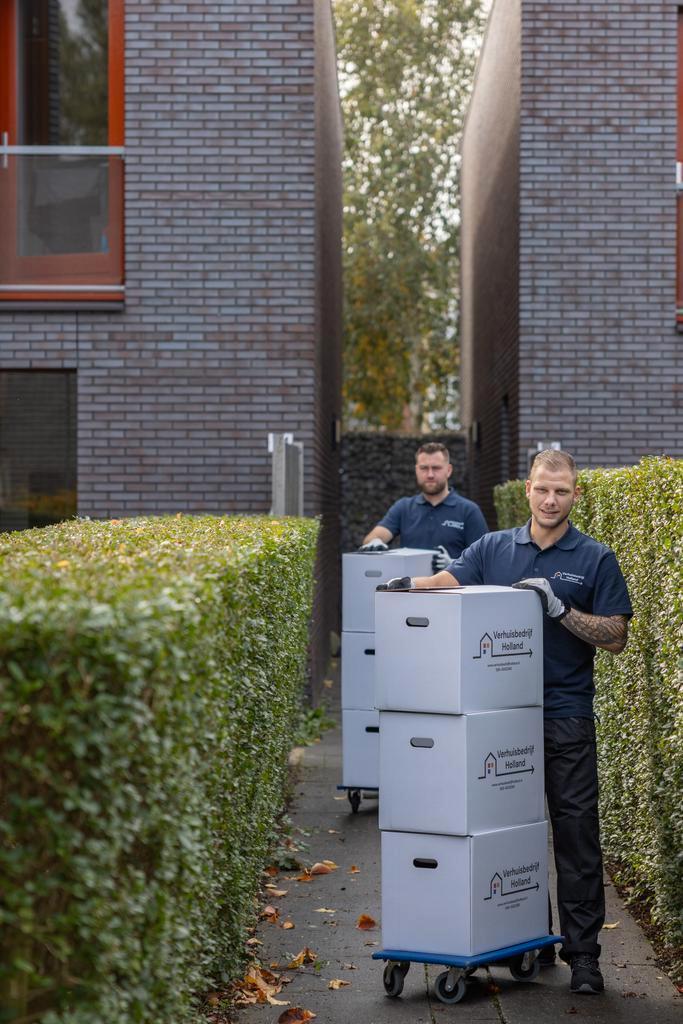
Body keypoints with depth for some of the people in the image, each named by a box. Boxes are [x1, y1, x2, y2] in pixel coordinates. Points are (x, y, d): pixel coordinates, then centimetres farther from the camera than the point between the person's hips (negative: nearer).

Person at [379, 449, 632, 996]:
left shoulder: (596, 559, 2)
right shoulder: (494, 548, 9)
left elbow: (616, 636, -3)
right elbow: (451, 580, -5)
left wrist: (559, 608, -16)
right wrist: (411, 584, -26)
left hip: (566, 714, -3)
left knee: (576, 835, -3)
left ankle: (583, 952, 3)